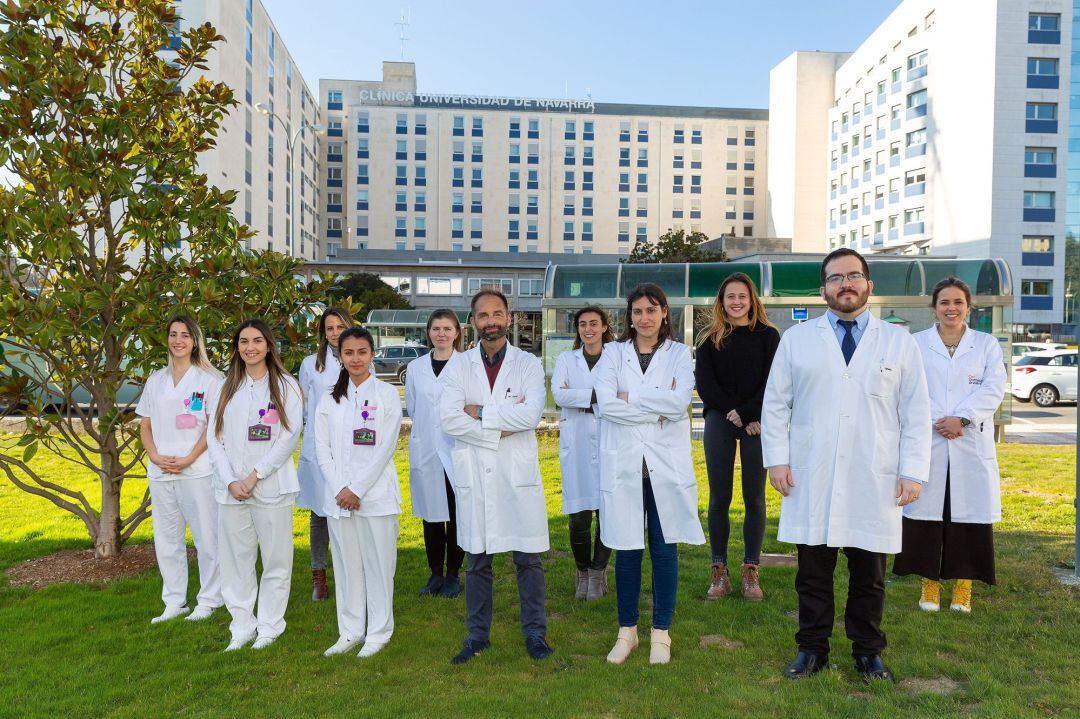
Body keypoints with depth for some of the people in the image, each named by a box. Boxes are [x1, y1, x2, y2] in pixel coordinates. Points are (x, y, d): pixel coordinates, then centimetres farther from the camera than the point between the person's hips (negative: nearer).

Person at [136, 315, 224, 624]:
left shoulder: (209, 378, 1)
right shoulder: (155, 380, 15)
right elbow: (145, 425, 14)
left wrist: (188, 460, -14)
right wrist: (156, 457, -3)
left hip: (197, 469, -5)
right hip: (160, 472, 5)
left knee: (206, 537, -1)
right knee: (166, 539, 10)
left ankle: (208, 601, 11)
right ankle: (174, 602, 22)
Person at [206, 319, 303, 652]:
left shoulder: (286, 386, 2)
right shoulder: (226, 388, 12)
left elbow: (289, 437, -6)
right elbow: (214, 437, 7)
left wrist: (255, 475, -11)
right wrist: (230, 480, -6)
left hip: (272, 486, -3)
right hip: (230, 487, 3)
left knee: (275, 559, 3)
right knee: (236, 559, 8)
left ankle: (269, 627, 16)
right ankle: (242, 627, 20)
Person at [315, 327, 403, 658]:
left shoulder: (387, 395, -1)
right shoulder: (330, 400, 9)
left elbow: (385, 448, -7)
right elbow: (322, 449, 5)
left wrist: (357, 490, -11)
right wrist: (340, 490, -8)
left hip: (376, 494, -3)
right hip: (338, 495, 3)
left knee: (378, 563, 3)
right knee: (346, 564, 10)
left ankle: (378, 632, 16)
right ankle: (350, 631, 23)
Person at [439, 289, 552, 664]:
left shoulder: (528, 364, 2)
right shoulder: (459, 366, 5)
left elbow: (532, 414, -14)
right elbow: (448, 418, -8)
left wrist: (480, 413, -11)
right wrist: (500, 429, -12)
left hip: (518, 474, -1)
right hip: (473, 475, 1)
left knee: (528, 558, 5)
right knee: (477, 559, 11)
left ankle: (535, 632, 21)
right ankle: (478, 634, 25)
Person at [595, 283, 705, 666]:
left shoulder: (679, 354, 6)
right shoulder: (613, 352, 6)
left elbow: (680, 400, -12)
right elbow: (606, 403, -10)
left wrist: (631, 397, -11)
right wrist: (658, 408, -12)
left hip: (666, 463, 0)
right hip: (623, 462, 0)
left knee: (664, 548, 6)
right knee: (627, 548, 7)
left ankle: (661, 632, 21)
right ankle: (627, 630, 23)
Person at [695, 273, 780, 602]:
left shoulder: (767, 335, 5)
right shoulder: (710, 338, 8)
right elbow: (704, 383, 2)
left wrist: (747, 413, -10)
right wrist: (731, 411, -9)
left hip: (757, 423, -1)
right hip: (719, 421, 1)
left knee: (754, 498, 2)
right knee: (719, 498, 2)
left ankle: (751, 571, 11)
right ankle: (719, 571, 9)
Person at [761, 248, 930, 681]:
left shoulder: (899, 342, 8)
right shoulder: (796, 339, 6)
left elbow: (916, 412, 6)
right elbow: (775, 404, 7)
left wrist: (913, 472, -1)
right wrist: (777, 459, -2)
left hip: (875, 483, 0)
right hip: (811, 482, 0)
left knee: (869, 576, 10)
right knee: (812, 573, 7)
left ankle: (868, 653, 27)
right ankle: (812, 650, 22)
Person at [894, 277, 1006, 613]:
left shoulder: (987, 344, 10)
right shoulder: (916, 343, 7)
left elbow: (993, 389, -1)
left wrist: (962, 419, -15)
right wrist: (934, 422, -15)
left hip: (972, 445, 1)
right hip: (926, 444, -1)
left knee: (969, 514, 4)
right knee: (926, 515, 2)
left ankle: (963, 585, 18)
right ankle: (930, 582, 16)